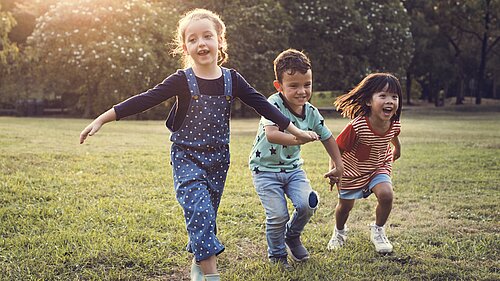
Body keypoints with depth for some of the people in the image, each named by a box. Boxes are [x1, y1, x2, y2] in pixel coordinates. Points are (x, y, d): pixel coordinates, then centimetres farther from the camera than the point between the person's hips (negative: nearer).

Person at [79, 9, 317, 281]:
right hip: (187, 157, -3)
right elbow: (145, 100, -14)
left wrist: (296, 131, 5)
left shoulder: (231, 80, -3)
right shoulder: (182, 81, -11)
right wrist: (102, 119, -20)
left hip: (218, 158, 3)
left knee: (206, 214, 11)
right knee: (200, 210, -18)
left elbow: (262, 104, 2)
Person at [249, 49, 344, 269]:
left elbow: (328, 138, 11)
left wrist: (338, 165, 13)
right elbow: (271, 135, -40)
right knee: (278, 215, -12)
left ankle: (292, 236, 16)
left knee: (308, 203, -17)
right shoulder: (274, 105, -22)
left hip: (293, 168, 4)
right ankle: (277, 255, 18)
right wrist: (299, 139, -54)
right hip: (266, 169, -4)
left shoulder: (311, 113, -5)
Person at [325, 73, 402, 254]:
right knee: (345, 205, 11)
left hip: (379, 166, 3)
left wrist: (397, 149, 26)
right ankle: (339, 232, 46)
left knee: (386, 195, -20)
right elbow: (338, 149, -23)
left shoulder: (394, 125, -20)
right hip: (352, 170, -3)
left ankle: (378, 231, 9)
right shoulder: (357, 126, -37)